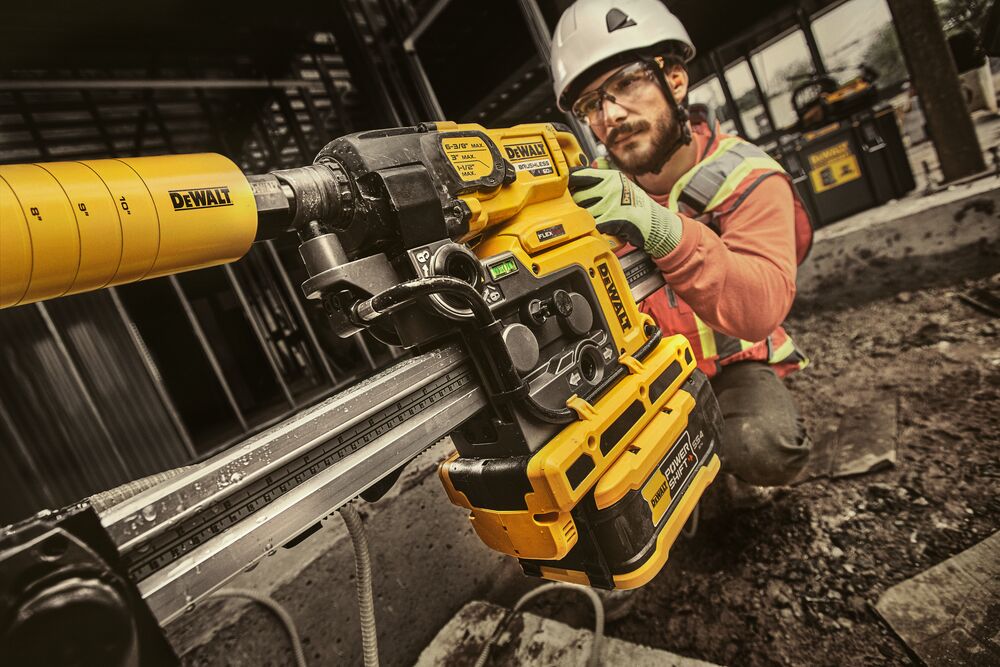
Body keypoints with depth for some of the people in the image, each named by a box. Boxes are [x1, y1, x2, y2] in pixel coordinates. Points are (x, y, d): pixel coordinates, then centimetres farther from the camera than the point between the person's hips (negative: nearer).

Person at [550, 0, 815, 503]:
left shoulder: (748, 178, -16)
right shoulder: (598, 189, -6)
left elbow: (762, 307, -33)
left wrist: (661, 229, -49)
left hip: (733, 363, -2)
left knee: (766, 446, -31)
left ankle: (736, 463, 7)